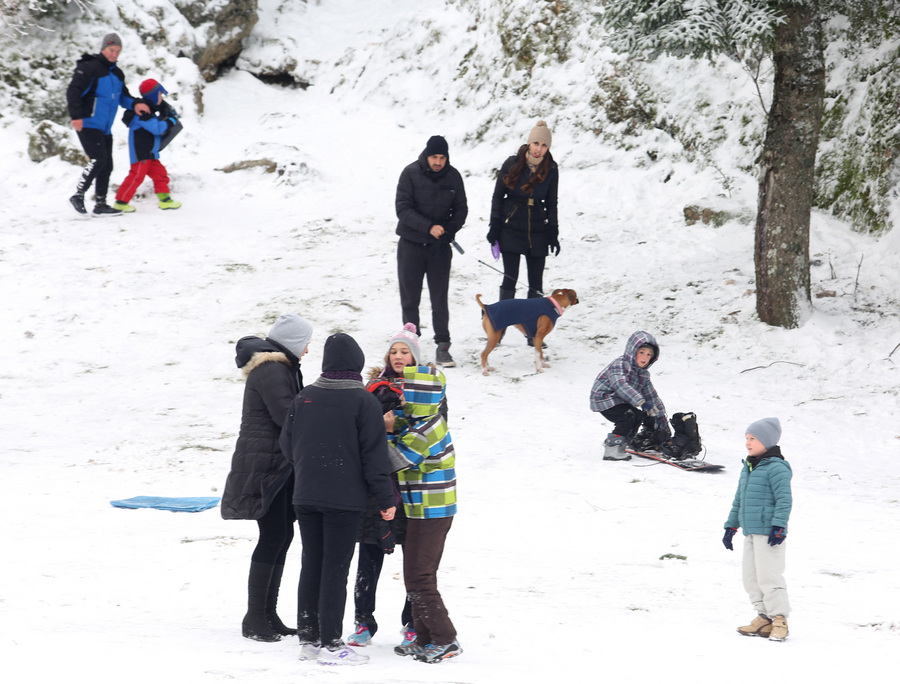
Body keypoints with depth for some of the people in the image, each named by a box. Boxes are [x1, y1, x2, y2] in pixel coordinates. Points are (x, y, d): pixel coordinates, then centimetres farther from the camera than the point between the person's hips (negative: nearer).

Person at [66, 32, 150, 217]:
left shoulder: (117, 74, 15)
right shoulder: (90, 68, -10)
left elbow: (123, 96, 26)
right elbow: (73, 91, -16)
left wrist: (135, 104, 5)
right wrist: (76, 116, -26)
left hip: (105, 129, 9)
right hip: (88, 124, -8)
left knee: (106, 165, 7)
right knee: (98, 159, -21)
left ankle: (100, 205, 13)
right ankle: (78, 195, -11)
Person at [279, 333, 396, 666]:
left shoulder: (303, 398, 4)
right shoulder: (364, 401, -10)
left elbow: (287, 445, 11)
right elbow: (374, 454, -10)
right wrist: (386, 499, -4)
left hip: (305, 497, 5)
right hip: (345, 499, -5)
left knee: (311, 566, 12)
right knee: (335, 570, -2)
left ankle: (308, 638, 16)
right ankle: (330, 643, -1)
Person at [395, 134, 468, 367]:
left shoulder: (453, 177, 0)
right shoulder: (411, 173, -8)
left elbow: (461, 209, 6)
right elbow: (402, 208, -13)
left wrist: (449, 230, -14)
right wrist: (429, 227, -24)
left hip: (440, 246, 1)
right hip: (411, 244, -1)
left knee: (440, 298, 0)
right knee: (410, 298, 6)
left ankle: (443, 347, 4)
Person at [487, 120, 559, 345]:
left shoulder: (550, 170, 1)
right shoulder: (512, 164, -4)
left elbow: (551, 204, 9)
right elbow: (498, 197, 2)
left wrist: (553, 234, 7)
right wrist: (494, 228, -2)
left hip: (537, 233, 2)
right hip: (511, 230, -2)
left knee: (536, 283, 4)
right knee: (509, 279, -4)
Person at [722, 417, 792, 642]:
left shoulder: (775, 468, -11)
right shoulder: (747, 468, 17)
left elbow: (784, 499, -16)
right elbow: (739, 499, 24)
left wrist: (779, 527, -22)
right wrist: (731, 526, 23)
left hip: (768, 532, -9)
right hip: (750, 531, 9)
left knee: (768, 575, -10)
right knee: (751, 575, 9)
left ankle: (779, 619, -4)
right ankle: (764, 617, 16)